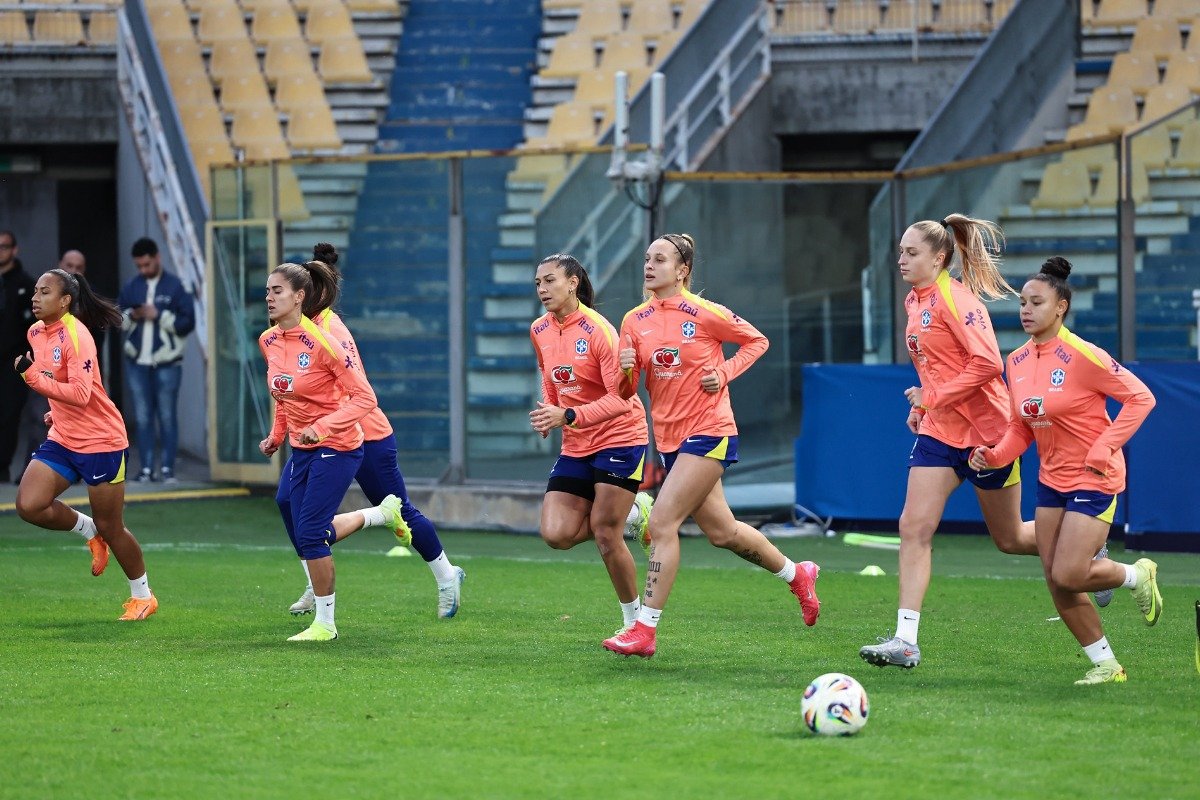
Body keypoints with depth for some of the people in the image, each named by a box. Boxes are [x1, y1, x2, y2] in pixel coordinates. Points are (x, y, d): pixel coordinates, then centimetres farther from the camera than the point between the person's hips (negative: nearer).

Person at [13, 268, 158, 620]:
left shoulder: (76, 336, -21)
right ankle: (89, 530, 17)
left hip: (100, 442, -8)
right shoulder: (36, 332, 5)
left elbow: (80, 393, -30)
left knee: (110, 526, 3)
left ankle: (143, 595, 22)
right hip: (62, 440, 8)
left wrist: (32, 376, -32)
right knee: (29, 505, -11)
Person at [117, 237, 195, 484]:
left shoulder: (175, 287, -2)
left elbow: (187, 322, -6)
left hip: (166, 363, -3)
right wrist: (131, 316, -10)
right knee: (143, 417, 4)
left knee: (166, 417, 0)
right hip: (137, 362, 3)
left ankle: (167, 468, 5)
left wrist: (159, 316, -15)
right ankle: (146, 468, 7)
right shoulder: (130, 288, 9)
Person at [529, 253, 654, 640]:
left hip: (619, 438, -7)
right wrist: (548, 411, 6)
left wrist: (568, 416, -31)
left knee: (605, 534, -10)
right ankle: (631, 514, 16)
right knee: (556, 534, -7)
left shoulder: (597, 331, -18)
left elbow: (621, 398, -23)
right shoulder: (539, 331, 4)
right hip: (575, 447, 7)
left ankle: (634, 619, 9)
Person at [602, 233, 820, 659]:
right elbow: (625, 392, 6)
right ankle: (797, 574, 39)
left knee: (661, 522, -17)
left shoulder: (704, 313, -10)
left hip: (709, 432, -7)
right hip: (669, 438, 7)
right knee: (722, 532, 15)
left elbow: (756, 341, 3)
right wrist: (625, 370, -16)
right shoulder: (634, 321, 4)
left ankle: (645, 630, -14)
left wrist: (724, 373, -10)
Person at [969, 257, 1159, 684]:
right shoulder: (1018, 361, 3)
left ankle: (1137, 574, 16)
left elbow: (1140, 398, -14)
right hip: (1051, 479, 7)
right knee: (1057, 584, 3)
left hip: (1093, 478, -7)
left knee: (1068, 576, -14)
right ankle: (1106, 664, 18)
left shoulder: (1082, 357, -18)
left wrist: (1104, 448, -18)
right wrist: (994, 455, -7)